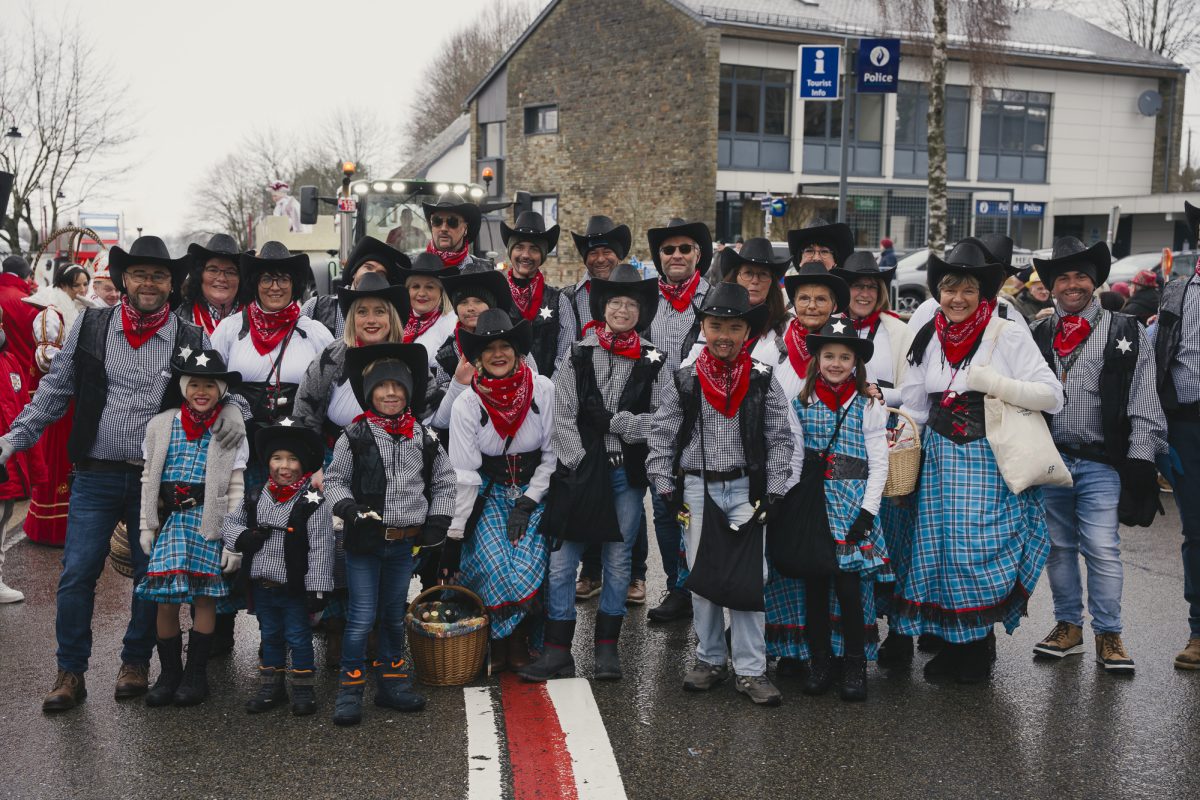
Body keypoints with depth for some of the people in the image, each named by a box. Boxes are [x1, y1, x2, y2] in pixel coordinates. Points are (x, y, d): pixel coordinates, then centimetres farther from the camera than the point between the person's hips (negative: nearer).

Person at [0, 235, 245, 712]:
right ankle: (70, 673, 14)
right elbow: (54, 390, 9)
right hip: (96, 476, 0)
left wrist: (232, 407, -15)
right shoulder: (90, 327, 4)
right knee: (77, 574, -1)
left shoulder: (191, 339, 2)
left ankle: (135, 663, 26)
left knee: (151, 575, 8)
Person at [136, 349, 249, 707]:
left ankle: (196, 674, 11)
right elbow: (148, 479, 11)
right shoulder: (160, 425, 8)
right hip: (170, 518, 2)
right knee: (166, 598, 0)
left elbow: (236, 489, -1)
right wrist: (146, 526, 6)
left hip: (210, 521, -2)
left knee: (205, 596, -1)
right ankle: (169, 673, 13)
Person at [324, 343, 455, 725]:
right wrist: (349, 508, -17)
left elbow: (444, 481, 13)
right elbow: (334, 480, 0)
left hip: (405, 541, 4)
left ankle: (392, 681, 28)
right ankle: (350, 689, 8)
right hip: (364, 541, -3)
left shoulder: (424, 437, 4)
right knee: (362, 617, -3)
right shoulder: (355, 436, -5)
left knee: (395, 616, 15)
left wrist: (438, 520, 3)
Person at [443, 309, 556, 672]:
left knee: (528, 564, -20)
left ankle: (519, 642, 3)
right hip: (488, 493, 0)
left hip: (534, 491, 0)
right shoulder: (467, 404, -12)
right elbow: (464, 475, -12)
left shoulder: (543, 391, -12)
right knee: (495, 565, -21)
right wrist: (454, 536, -14)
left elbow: (552, 455, -4)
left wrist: (527, 503, -12)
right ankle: (498, 644, 2)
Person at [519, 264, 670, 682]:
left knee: (618, 558, 8)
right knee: (562, 558, -1)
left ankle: (607, 647, 19)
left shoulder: (653, 362, 4)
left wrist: (611, 420, -13)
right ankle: (558, 649, 8)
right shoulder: (578, 355, 4)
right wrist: (578, 464, -10)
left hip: (628, 473, 1)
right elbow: (562, 416, -2)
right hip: (580, 470, 0)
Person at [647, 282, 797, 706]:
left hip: (746, 488, -1)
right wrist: (664, 485, -1)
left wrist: (773, 489, -2)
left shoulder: (763, 380, 0)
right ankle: (710, 659, 22)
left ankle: (750, 670, 5)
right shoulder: (683, 381, 0)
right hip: (697, 488, 1)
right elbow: (661, 436, 5)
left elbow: (781, 436, 3)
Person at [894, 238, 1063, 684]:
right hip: (941, 459, 5)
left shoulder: (1009, 336, -6)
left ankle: (978, 649, 13)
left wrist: (992, 383, -20)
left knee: (982, 551, -5)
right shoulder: (928, 339, 9)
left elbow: (1051, 395, -11)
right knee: (940, 545, 6)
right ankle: (954, 644, 21)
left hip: (991, 464, -5)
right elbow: (914, 407, 16)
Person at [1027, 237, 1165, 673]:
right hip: (1049, 460, 3)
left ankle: (1109, 636, 9)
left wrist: (1140, 459, -8)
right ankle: (1068, 627, 23)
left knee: (1102, 548, -5)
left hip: (1101, 462, -3)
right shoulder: (1038, 336, 9)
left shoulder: (1126, 333, 3)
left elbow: (1143, 404, -1)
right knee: (1059, 547, 10)